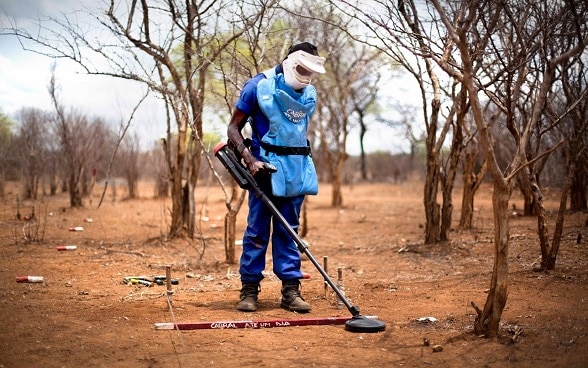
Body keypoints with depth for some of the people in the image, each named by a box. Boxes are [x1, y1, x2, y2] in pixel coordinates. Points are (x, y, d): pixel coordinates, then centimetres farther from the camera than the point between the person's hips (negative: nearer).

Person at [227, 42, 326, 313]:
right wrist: (250, 159, -19)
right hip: (265, 167, -5)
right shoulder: (259, 86, -7)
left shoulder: (310, 94, 9)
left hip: (296, 169, 5)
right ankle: (249, 289, 6)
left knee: (288, 229, 7)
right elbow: (234, 128, -6)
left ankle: (290, 290, 9)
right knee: (257, 229, -1)